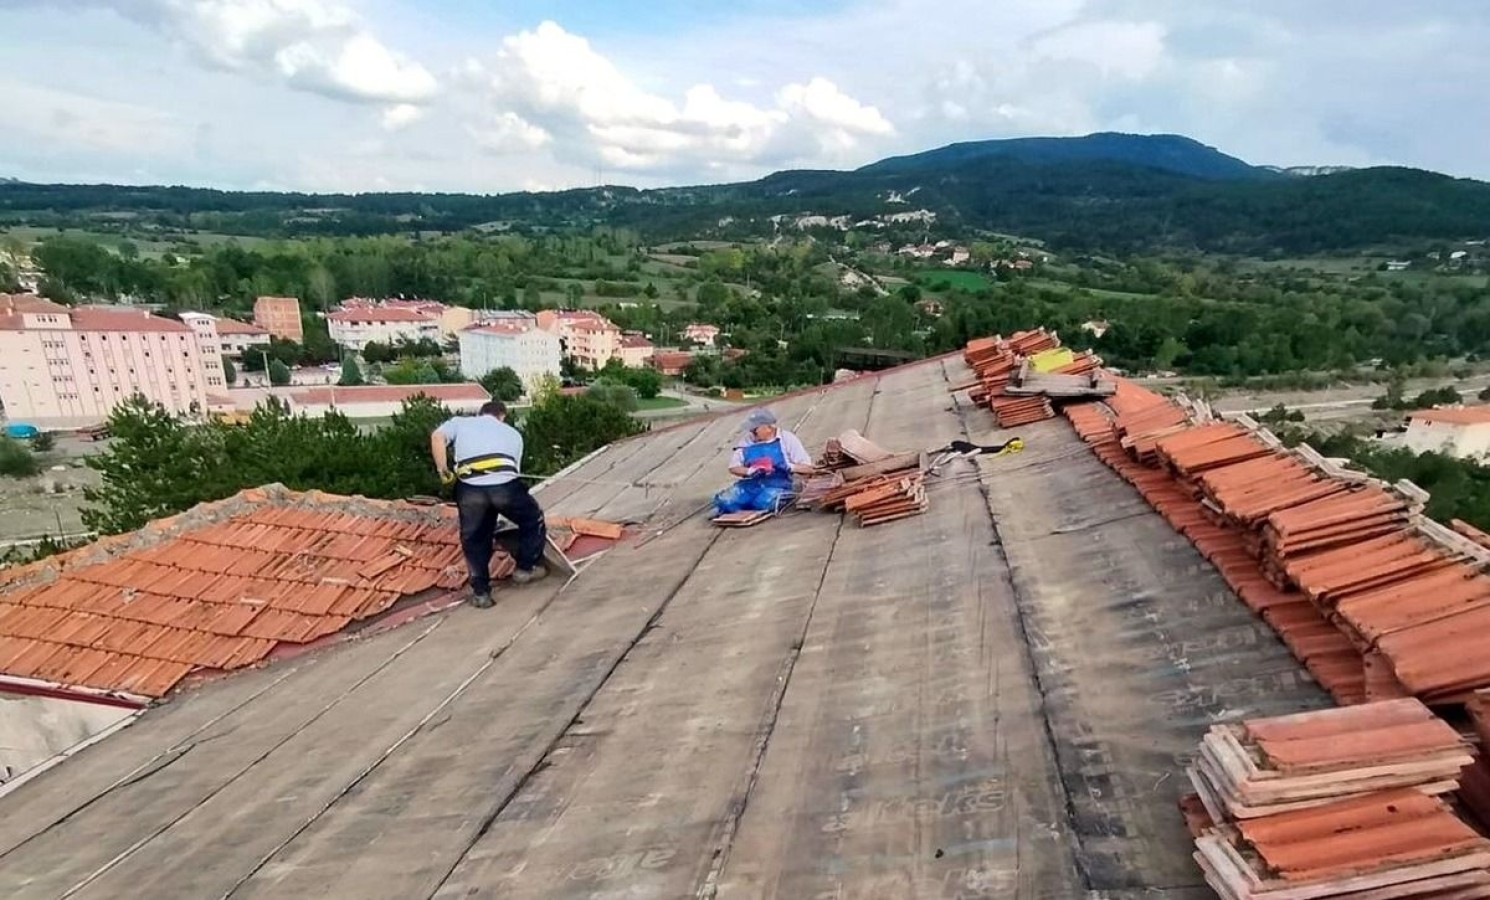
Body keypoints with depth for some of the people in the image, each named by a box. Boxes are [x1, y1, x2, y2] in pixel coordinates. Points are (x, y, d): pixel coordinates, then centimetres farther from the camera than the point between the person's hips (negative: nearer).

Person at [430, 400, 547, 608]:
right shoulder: (513, 433, 31)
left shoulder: (460, 422, 29)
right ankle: (526, 568, 32)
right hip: (504, 484, 0)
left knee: (474, 539, 22)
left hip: (469, 488, 1)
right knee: (533, 520, 28)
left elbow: (437, 437, 8)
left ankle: (481, 592, 26)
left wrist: (443, 470, 14)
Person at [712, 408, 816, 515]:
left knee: (764, 503, -37)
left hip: (776, 485, -3)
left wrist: (789, 467, -20)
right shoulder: (748, 441, 11)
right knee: (725, 500, -24)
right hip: (750, 483, 3)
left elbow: (807, 467, 0)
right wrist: (749, 471, -10)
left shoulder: (787, 439, 1)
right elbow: (733, 467, 10)